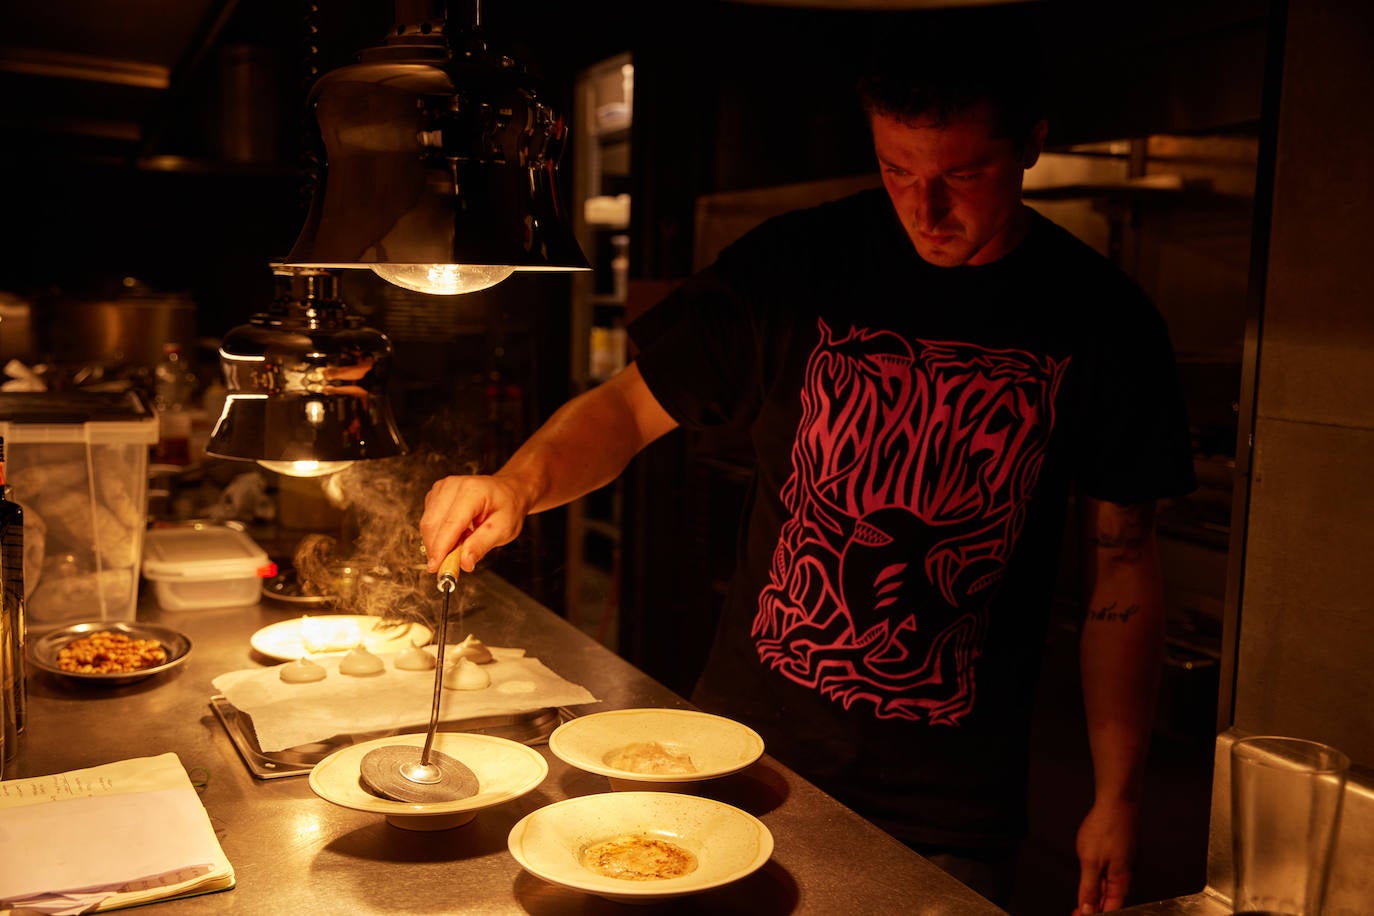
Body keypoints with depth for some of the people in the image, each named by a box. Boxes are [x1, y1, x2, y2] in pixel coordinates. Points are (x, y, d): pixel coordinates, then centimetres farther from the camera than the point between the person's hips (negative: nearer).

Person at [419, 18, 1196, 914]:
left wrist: (1117, 795, -2)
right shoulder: (796, 263, -6)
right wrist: (520, 482, -21)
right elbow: (633, 404, 0)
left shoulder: (1100, 319, -5)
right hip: (744, 747, 1)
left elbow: (1123, 562, 0)